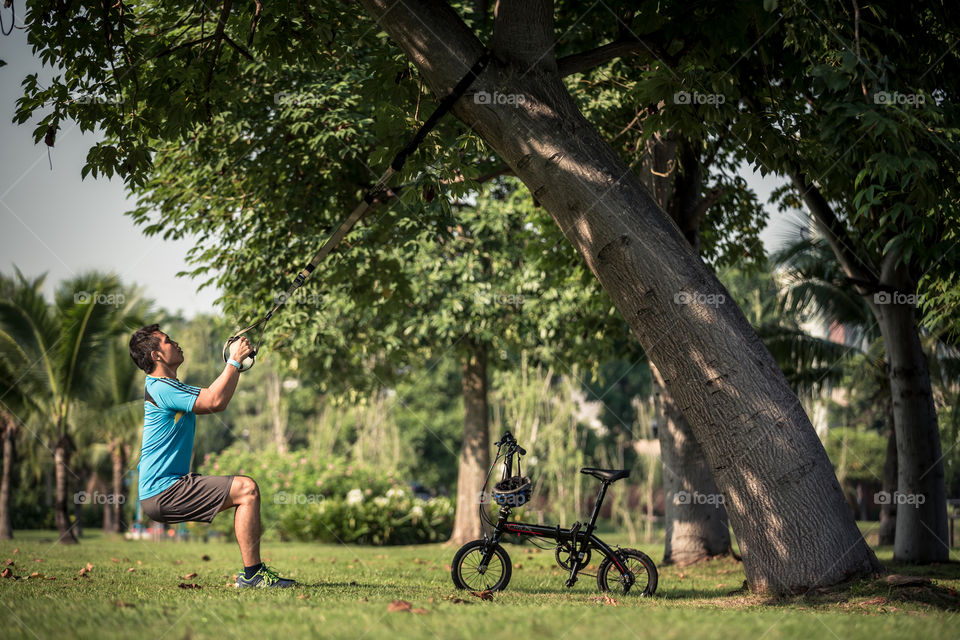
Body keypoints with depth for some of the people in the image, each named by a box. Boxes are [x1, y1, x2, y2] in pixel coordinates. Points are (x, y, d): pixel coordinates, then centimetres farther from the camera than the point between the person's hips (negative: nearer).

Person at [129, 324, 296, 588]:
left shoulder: (172, 387, 18)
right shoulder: (160, 388, -15)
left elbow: (212, 395, 23)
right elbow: (215, 401, -24)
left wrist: (237, 363, 12)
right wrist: (235, 361, -14)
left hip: (163, 490, 11)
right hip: (162, 491, -11)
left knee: (246, 489, 17)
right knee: (247, 489, -17)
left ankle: (252, 570, 15)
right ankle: (252, 574, -17)